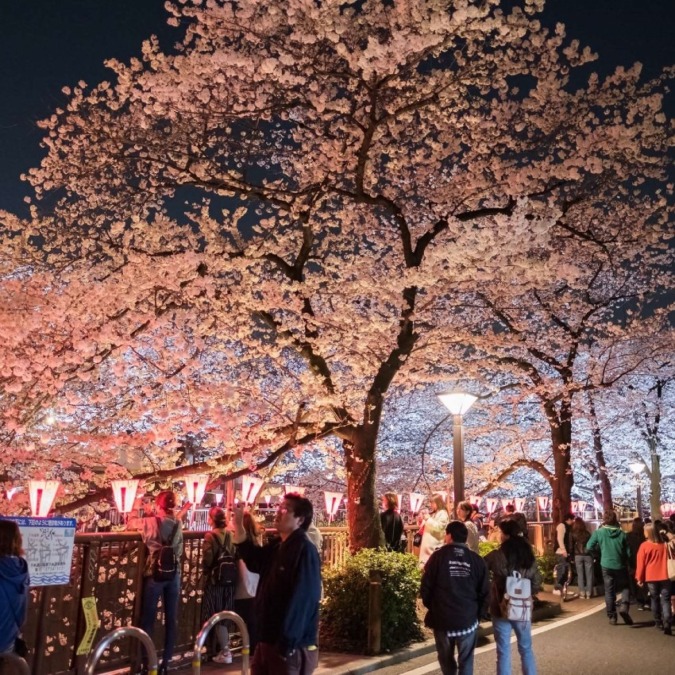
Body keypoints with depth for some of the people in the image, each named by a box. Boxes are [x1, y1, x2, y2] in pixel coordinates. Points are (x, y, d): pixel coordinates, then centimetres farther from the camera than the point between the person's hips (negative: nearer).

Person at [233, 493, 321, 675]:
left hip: (291, 647, -9)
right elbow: (254, 560, 25)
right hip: (267, 641, 9)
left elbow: (302, 600, -24)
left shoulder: (305, 550, -19)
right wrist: (239, 525, 13)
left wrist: (287, 645, -25)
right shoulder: (277, 546, 9)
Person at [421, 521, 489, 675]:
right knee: (466, 661, 9)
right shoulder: (476, 560, -1)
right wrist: (478, 613, 14)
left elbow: (426, 587, -5)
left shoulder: (438, 556, -7)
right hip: (468, 619, 1)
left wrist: (431, 607, 11)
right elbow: (484, 592, 2)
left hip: (442, 617, -1)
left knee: (446, 659, 18)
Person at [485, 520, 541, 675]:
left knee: (503, 651, 7)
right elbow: (536, 584, 2)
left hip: (501, 608, -3)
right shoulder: (529, 557, -2)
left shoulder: (496, 556, -14)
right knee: (526, 649, 18)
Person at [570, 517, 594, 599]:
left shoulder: (572, 534, -1)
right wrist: (593, 555, 9)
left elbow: (571, 546, -2)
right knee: (589, 574, 5)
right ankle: (588, 593, 5)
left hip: (578, 556, 0)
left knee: (580, 575, 6)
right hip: (587, 555, 1)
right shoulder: (587, 533, 3)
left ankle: (582, 593, 5)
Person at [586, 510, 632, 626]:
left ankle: (612, 617, 11)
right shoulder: (622, 533, -5)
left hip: (606, 565, 0)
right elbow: (628, 552, -1)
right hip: (621, 565, 0)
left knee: (609, 591, 10)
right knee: (625, 587, 17)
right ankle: (624, 606, -8)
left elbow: (589, 547, -2)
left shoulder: (599, 532, -6)